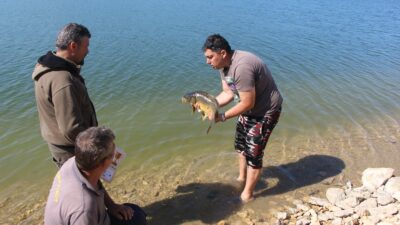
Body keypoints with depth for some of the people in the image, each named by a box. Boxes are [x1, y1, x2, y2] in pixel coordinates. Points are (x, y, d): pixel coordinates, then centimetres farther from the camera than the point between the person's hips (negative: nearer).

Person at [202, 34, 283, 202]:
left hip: (266, 110, -10)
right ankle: (242, 178, 43)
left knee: (253, 153, -2)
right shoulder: (224, 64, -5)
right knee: (240, 144, 21)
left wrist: (222, 117, -24)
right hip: (249, 109, 10)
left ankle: (247, 195, 17)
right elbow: (228, 93, -1)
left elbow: (248, 103, -31)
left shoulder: (241, 67, -35)